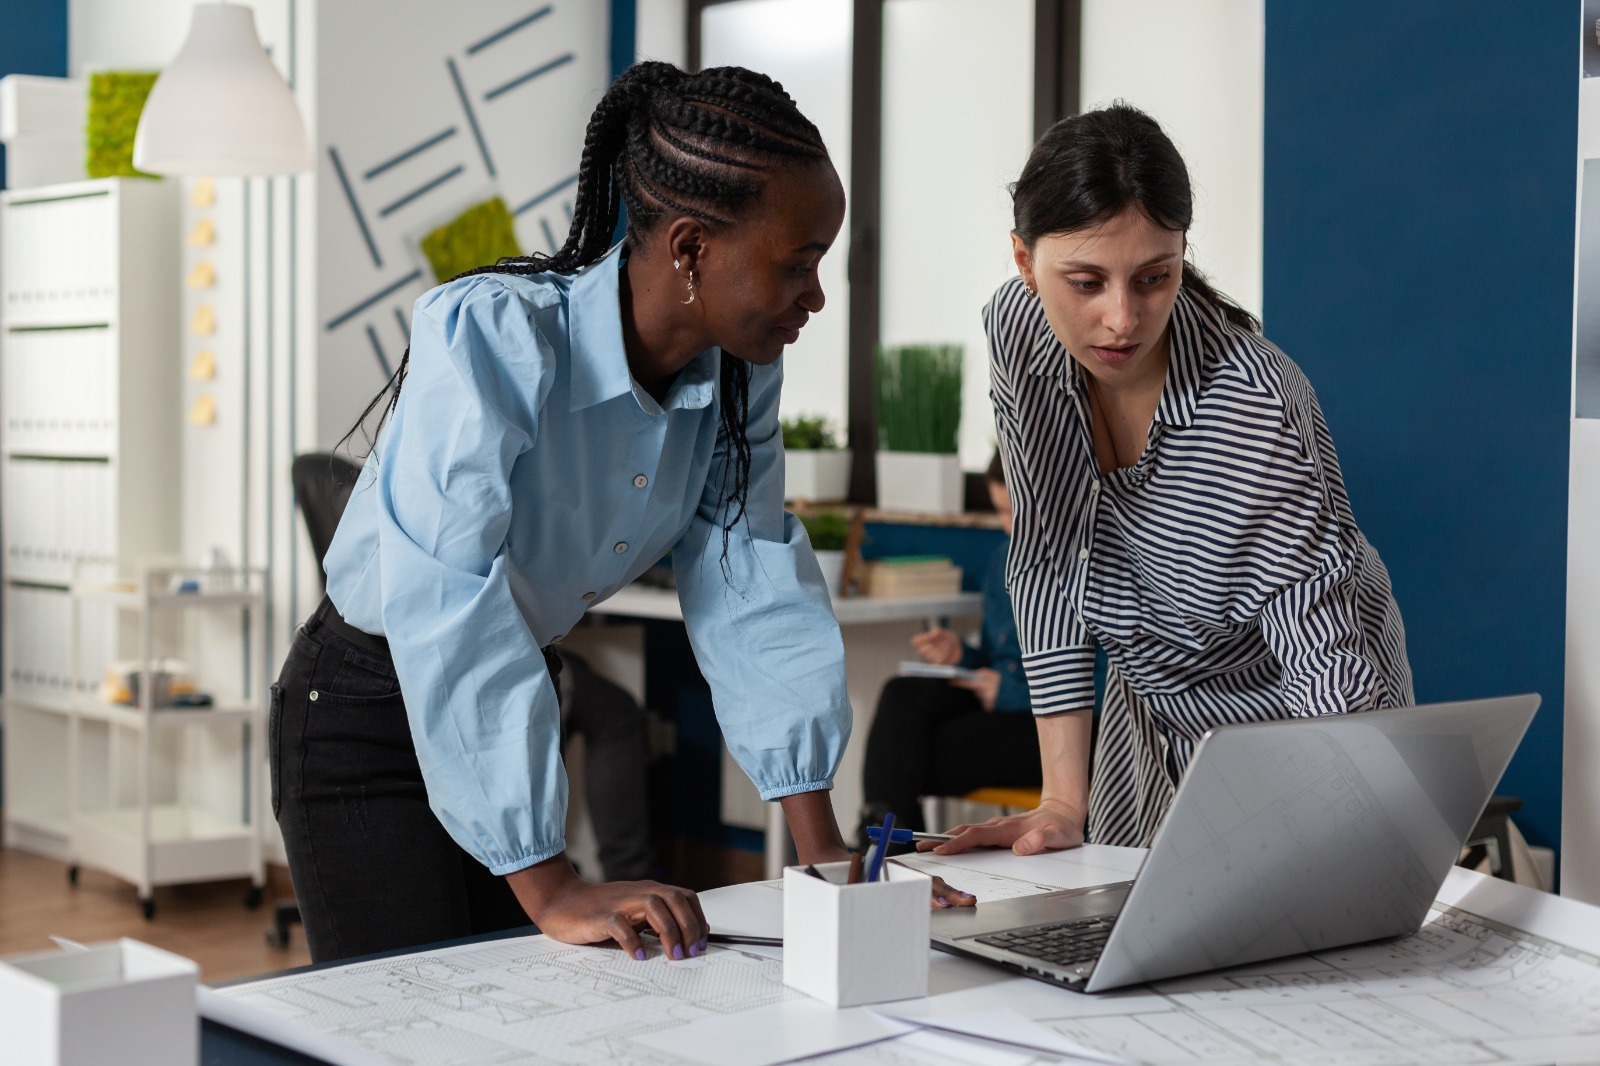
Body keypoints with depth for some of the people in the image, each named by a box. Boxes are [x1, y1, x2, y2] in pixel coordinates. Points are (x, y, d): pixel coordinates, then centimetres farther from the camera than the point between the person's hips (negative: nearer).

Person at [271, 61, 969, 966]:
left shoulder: (740, 372, -9)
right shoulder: (489, 338, -30)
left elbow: (753, 585, -7)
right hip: (368, 712, -6)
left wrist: (821, 846, -13)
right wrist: (551, 886, -39)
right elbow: (446, 613, -36)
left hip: (517, 706, 6)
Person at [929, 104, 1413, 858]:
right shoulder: (1018, 334, -18)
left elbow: (1330, 659, -34)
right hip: (1151, 718, 5)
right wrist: (1063, 802, -14)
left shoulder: (1258, 407, -34)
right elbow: (1047, 560, -11)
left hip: (1288, 731, -4)